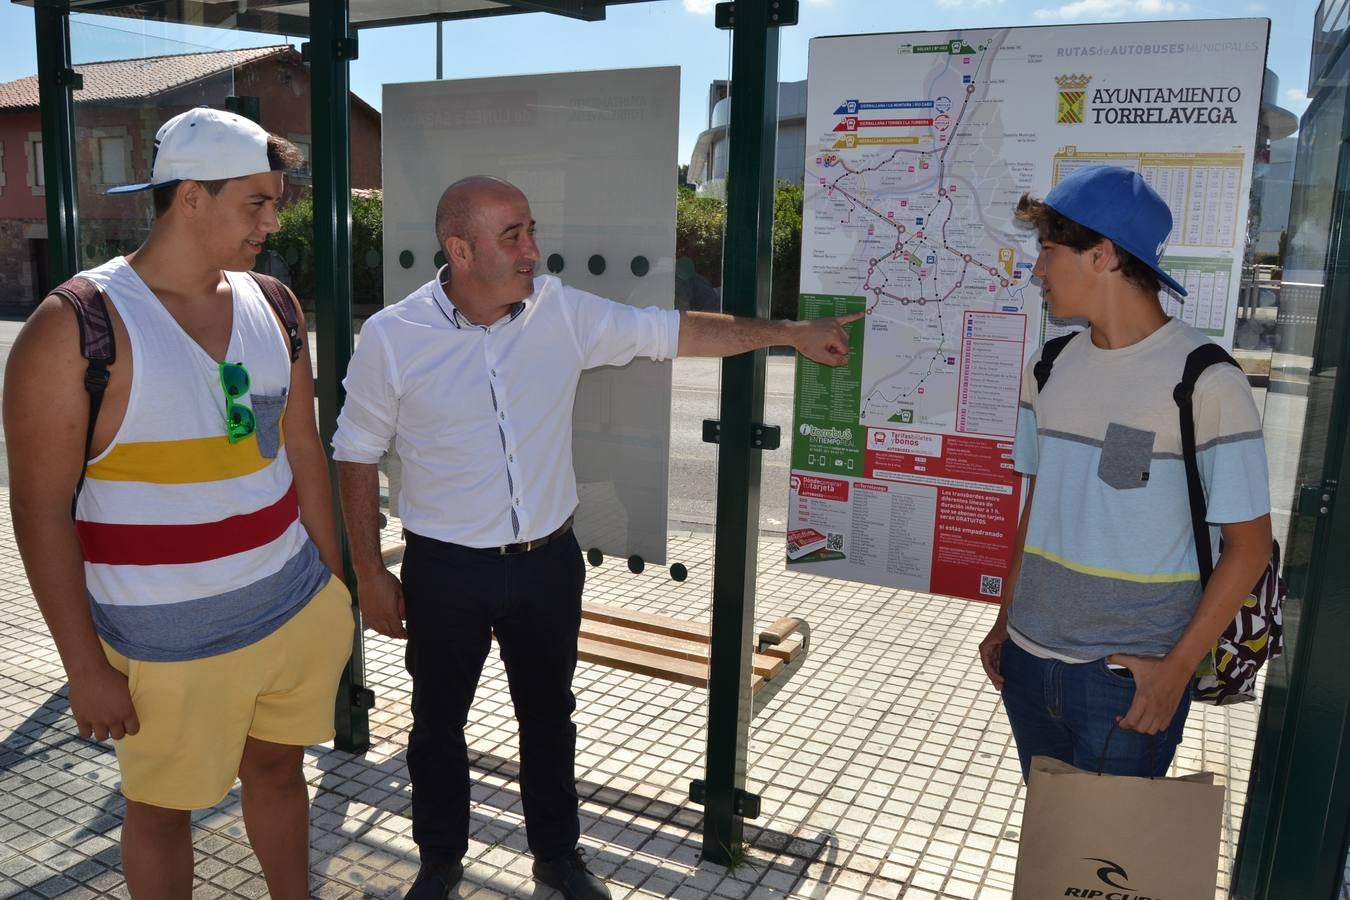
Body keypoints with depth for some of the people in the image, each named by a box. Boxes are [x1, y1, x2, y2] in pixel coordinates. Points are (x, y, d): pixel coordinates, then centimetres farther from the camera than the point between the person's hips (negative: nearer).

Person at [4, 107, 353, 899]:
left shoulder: (271, 305, 2)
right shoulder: (77, 327, -14)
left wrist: (334, 582, 10)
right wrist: (86, 667, -11)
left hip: (296, 609, 5)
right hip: (172, 643, -4)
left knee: (279, 768, 21)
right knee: (163, 805, 15)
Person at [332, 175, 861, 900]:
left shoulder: (562, 312, -8)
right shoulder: (391, 337, -13)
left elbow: (675, 331, -1)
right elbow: (357, 456, -4)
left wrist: (791, 333, -1)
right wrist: (369, 574, -3)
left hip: (548, 562, 2)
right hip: (445, 571, -2)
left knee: (548, 718, 19)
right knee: (437, 725, 16)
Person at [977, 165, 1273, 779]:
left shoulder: (1206, 380, -13)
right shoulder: (1050, 369, 5)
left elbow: (1248, 543, -9)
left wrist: (1177, 667, -12)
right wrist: (1005, 621, 12)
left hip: (1129, 681, -5)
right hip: (1029, 663, 6)